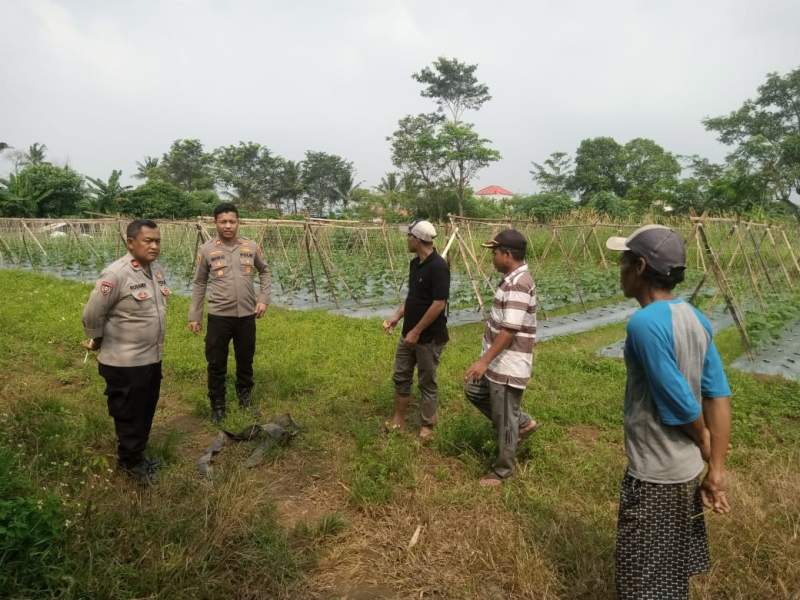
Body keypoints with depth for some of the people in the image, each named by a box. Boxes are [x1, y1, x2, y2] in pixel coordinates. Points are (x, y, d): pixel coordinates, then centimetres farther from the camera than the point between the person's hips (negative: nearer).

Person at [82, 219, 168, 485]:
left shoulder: (157, 269, 3)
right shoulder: (116, 274, -22)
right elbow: (92, 315, -16)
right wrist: (98, 343, -2)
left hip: (152, 358, 8)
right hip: (125, 363, -8)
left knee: (146, 412, 21)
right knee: (129, 415, 9)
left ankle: (137, 455, 40)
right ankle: (130, 461, 29)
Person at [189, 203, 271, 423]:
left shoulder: (251, 247, 0)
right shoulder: (206, 250, -3)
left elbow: (265, 272, 13)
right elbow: (199, 284, 4)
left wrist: (263, 299, 0)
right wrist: (194, 316, 3)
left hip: (247, 315, 1)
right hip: (218, 316, -1)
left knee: (245, 359, 16)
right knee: (216, 364, 7)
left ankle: (245, 395, 38)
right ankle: (217, 406, 25)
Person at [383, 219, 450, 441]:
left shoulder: (438, 267, -21)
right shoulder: (415, 263, 6)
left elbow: (438, 304, -23)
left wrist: (417, 331, -20)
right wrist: (396, 317, 6)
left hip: (430, 337, -8)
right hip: (409, 333, 8)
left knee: (427, 383, 6)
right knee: (401, 377, 15)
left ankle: (427, 428, 22)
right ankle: (399, 420, 30)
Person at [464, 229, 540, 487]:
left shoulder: (518, 284, -24)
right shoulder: (513, 278, 8)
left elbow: (510, 330, -27)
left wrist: (484, 361, -25)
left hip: (509, 364, -10)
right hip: (497, 360, 10)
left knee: (504, 417, 4)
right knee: (473, 390, 22)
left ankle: (503, 469, 23)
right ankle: (523, 423, 31)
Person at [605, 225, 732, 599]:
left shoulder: (644, 323, -25)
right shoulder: (694, 318, 1)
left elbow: (680, 404, -21)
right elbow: (718, 397, 1)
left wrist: (706, 449, -1)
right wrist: (716, 470, 3)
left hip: (654, 475, -8)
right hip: (686, 470, 8)